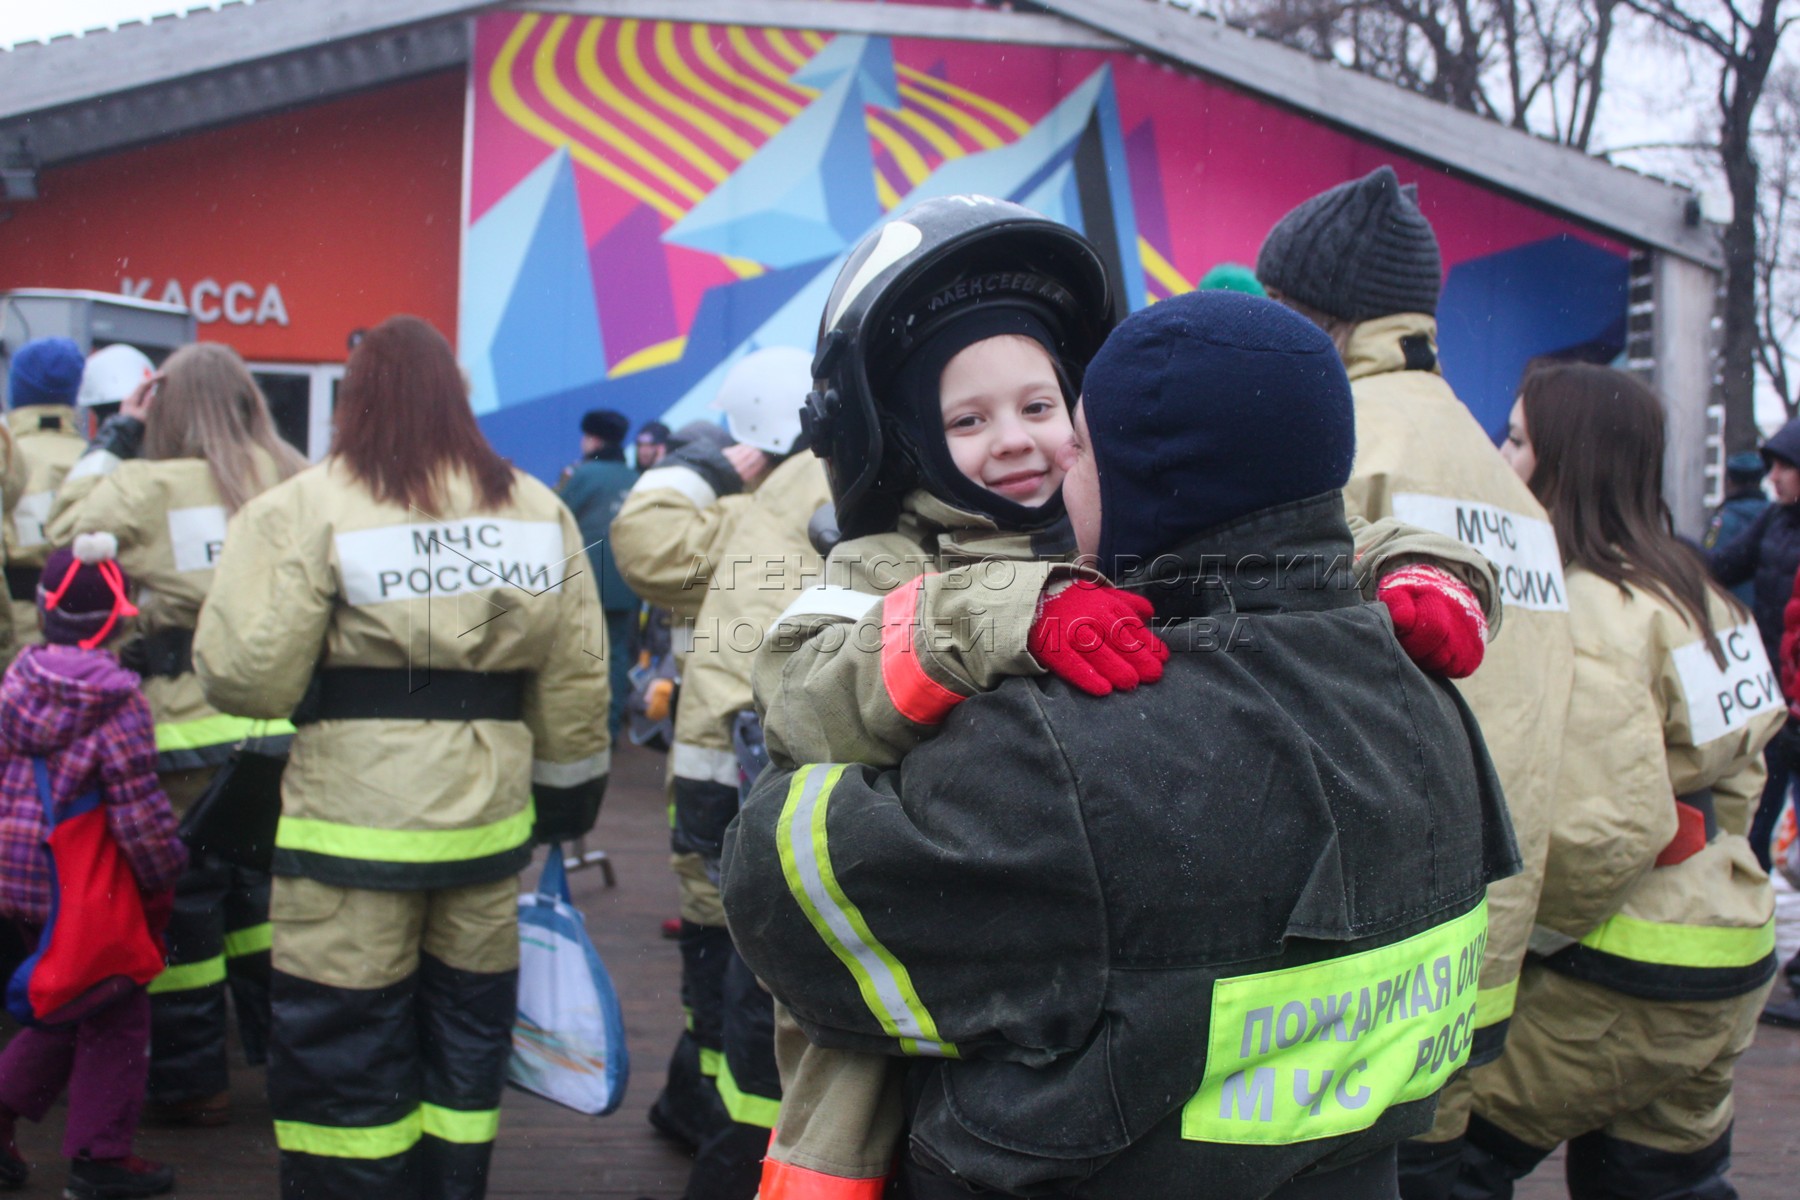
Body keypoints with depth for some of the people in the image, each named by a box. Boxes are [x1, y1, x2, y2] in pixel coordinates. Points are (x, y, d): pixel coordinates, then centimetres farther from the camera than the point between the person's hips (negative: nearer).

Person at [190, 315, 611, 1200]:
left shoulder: (309, 505, -10)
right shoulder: (536, 509, 5)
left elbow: (245, 675, -14)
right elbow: (576, 678, 7)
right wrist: (567, 787, 18)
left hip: (354, 819, -4)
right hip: (487, 817, 5)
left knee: (345, 1047, 7)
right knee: (465, 1034, 18)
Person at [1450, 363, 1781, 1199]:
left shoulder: (1585, 614, -18)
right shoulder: (1690, 591, 12)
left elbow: (1606, 824, -25)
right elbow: (1739, 768, 19)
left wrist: (1536, 923, -11)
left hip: (1620, 986, -9)